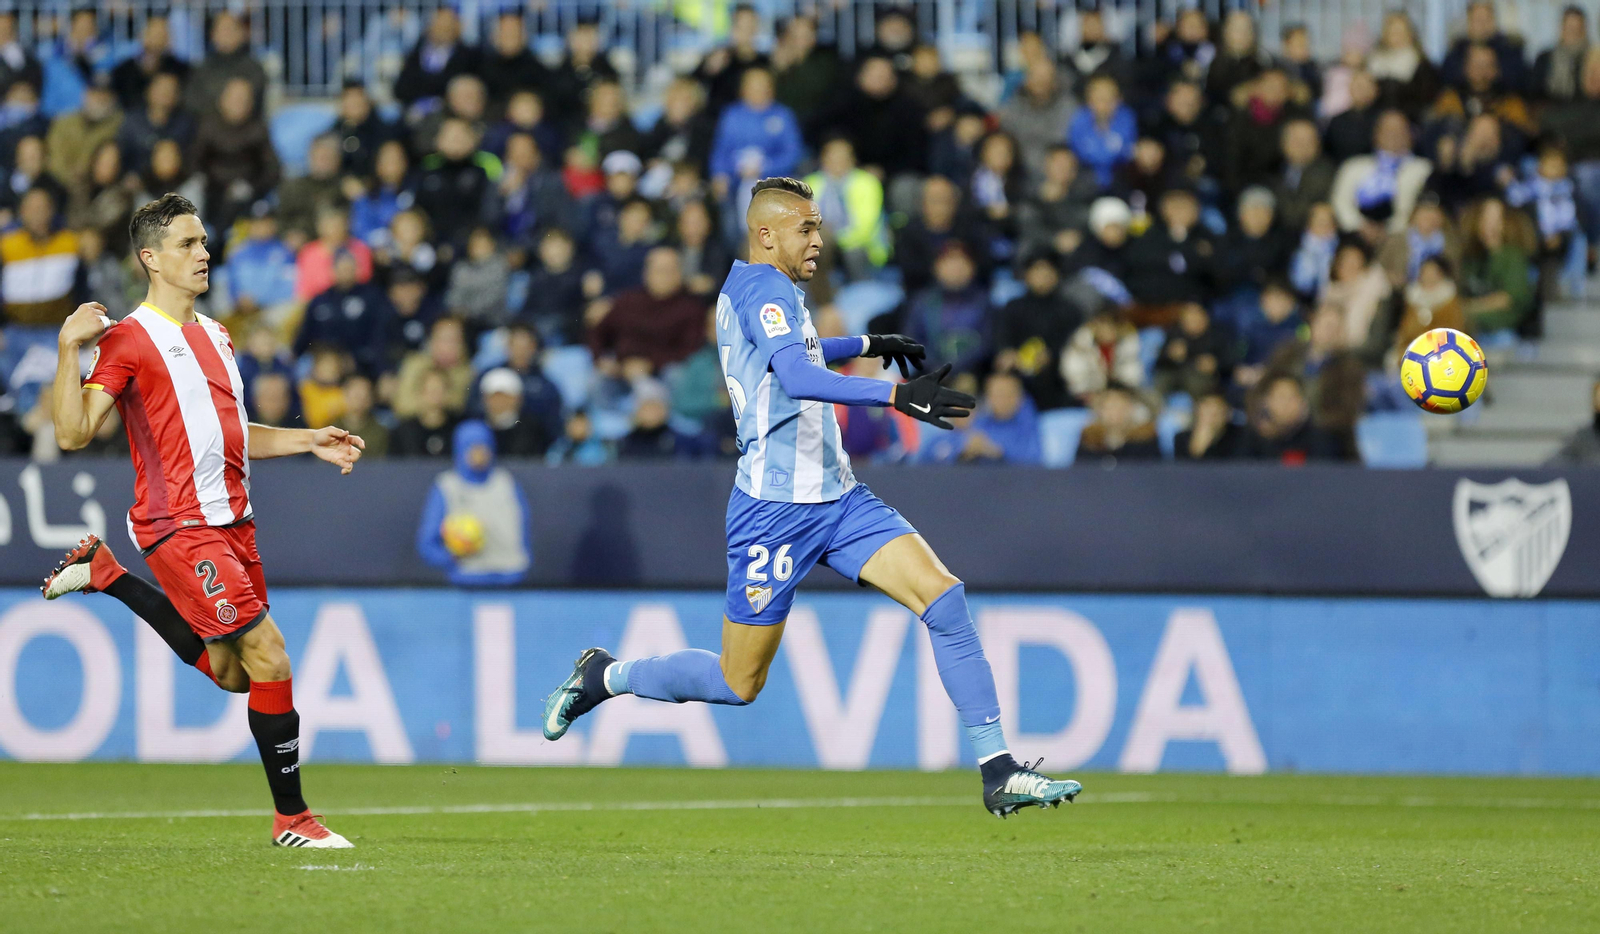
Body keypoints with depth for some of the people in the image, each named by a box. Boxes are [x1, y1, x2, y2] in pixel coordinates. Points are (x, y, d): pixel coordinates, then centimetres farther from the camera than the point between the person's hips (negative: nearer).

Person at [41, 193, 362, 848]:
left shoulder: (214, 336, 17)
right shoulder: (130, 339, -9)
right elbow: (72, 433, -17)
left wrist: (311, 441, 18)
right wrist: (70, 347, -25)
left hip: (231, 519, 8)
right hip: (180, 527, -8)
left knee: (232, 673, 15)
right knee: (270, 659, -14)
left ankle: (105, 574, 27)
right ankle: (291, 818, -3)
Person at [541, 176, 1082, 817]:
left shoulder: (755, 289, 16)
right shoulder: (763, 287, -14)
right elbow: (796, 377, -32)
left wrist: (867, 345, 45)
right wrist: (896, 396, -40)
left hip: (836, 496, 9)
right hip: (775, 512, -9)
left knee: (944, 597, -11)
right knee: (739, 684, 1)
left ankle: (998, 773, -13)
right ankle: (605, 675, 26)